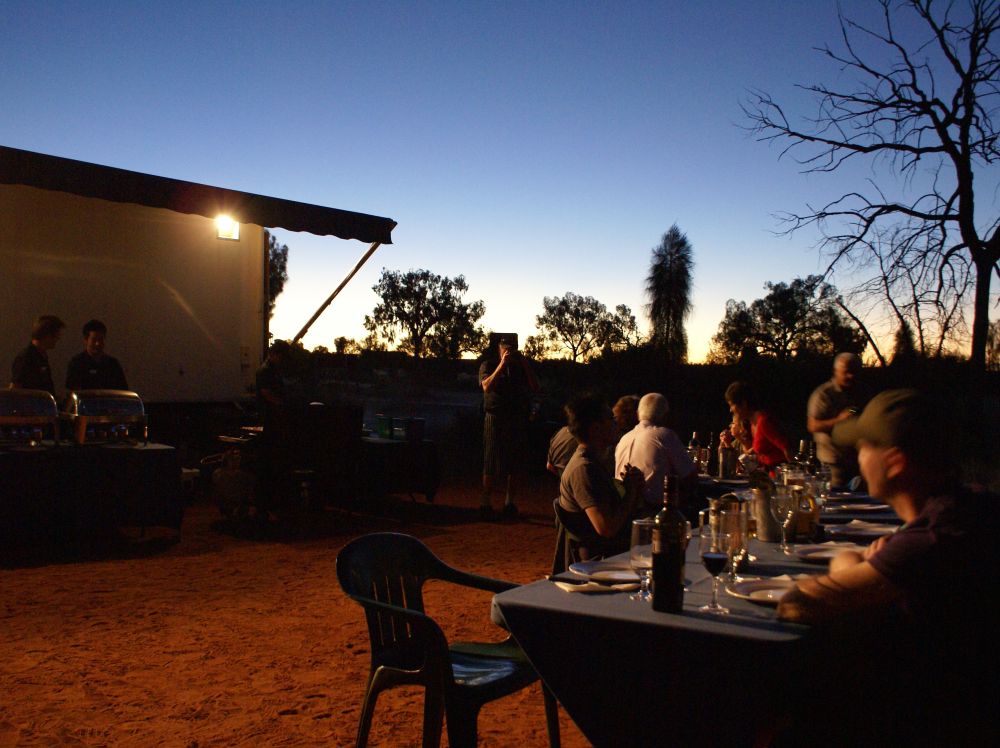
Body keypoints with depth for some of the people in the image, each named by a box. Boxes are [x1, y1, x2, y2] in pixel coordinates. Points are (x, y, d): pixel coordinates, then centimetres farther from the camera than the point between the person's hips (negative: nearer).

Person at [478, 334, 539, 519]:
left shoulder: (521, 367, 12)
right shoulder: (488, 365, 4)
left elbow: (535, 388, 1)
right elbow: (487, 386, -14)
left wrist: (525, 363, -6)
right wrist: (502, 364, -17)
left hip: (517, 420, 3)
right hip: (495, 419, -3)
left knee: (514, 463, 4)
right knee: (491, 464, -5)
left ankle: (509, 501, 13)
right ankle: (486, 502, -1)